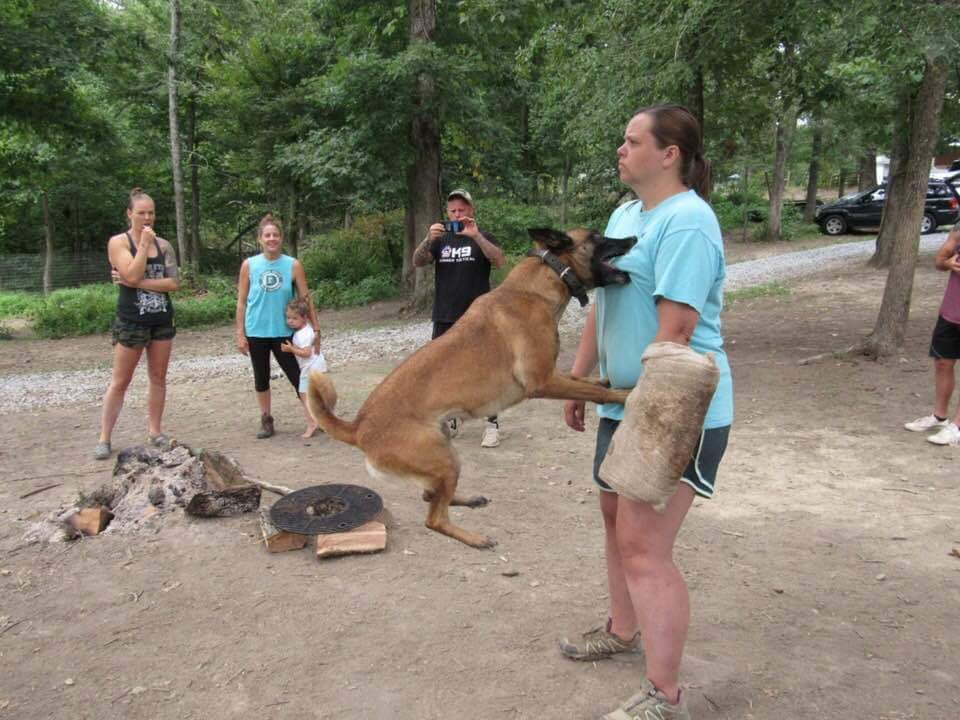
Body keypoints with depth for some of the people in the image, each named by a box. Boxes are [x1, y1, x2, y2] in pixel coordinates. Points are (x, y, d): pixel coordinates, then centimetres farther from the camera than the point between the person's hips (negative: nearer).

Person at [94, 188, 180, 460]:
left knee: (158, 378, 8)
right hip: (131, 321, -4)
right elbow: (132, 275, -19)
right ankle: (104, 438, 8)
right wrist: (144, 244, -14)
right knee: (120, 382, 1)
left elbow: (173, 283, -4)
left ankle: (154, 431, 18)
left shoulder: (163, 245, 6)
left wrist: (138, 283, -13)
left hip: (162, 319, 4)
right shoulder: (118, 242, -4)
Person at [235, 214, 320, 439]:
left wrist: (316, 329, -3)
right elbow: (241, 301, 1)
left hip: (283, 332, -1)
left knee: (296, 375, 1)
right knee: (261, 378, 10)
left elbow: (306, 299, 0)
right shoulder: (249, 265, -2)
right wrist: (240, 333, -2)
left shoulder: (293, 265, -4)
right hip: (256, 332, 1)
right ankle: (266, 421, 22)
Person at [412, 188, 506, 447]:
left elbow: (500, 261, -17)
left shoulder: (482, 237, 1)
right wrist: (428, 239, -22)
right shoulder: (440, 239, 11)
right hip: (444, 318, 4)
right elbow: (418, 261, -3)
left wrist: (476, 236, -29)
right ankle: (449, 421, 23)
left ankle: (492, 425, 7)